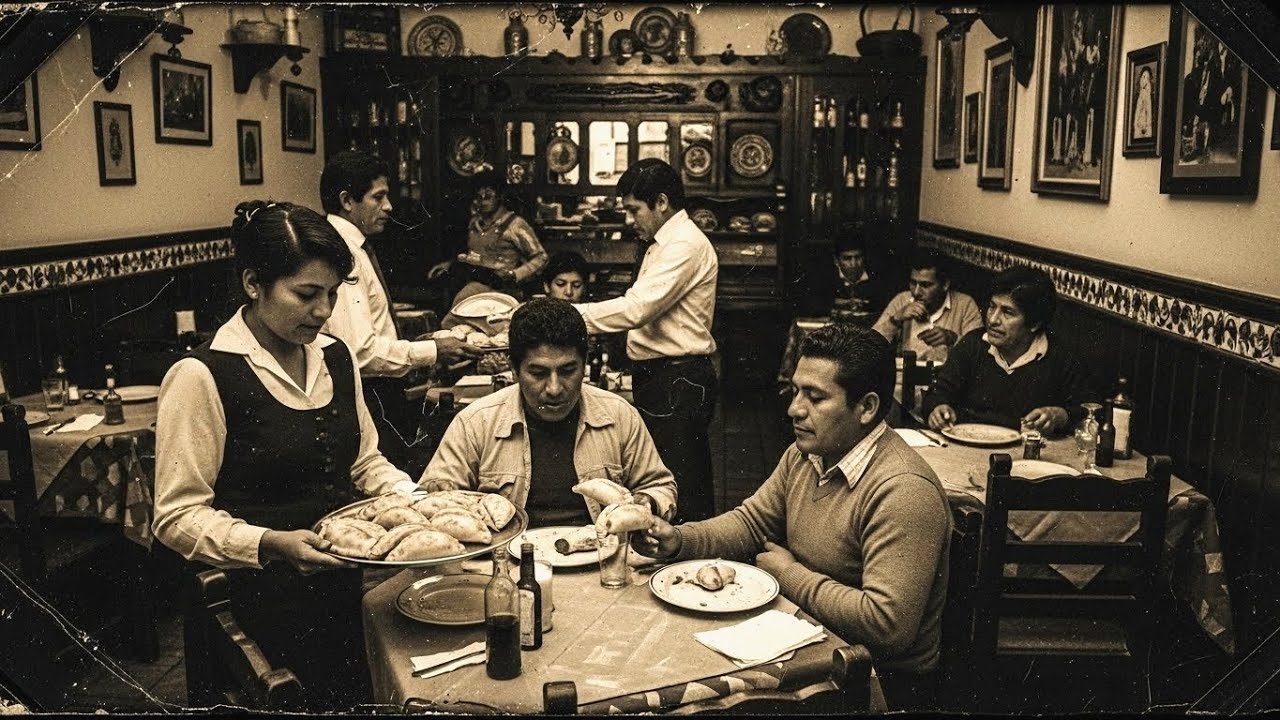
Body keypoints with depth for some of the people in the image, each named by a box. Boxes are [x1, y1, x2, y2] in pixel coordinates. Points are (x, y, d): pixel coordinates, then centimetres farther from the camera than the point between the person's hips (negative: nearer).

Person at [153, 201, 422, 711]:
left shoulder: (335, 356, 10)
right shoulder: (201, 377, -9)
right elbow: (178, 517, -7)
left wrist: (412, 499, 0)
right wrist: (271, 545, -22)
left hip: (355, 569, 5)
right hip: (274, 589, -5)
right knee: (356, 696, -23)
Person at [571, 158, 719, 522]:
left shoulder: (686, 245, -16)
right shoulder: (664, 243, 18)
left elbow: (637, 308, -25)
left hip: (678, 381, -10)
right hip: (659, 376, 11)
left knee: (681, 491, -6)